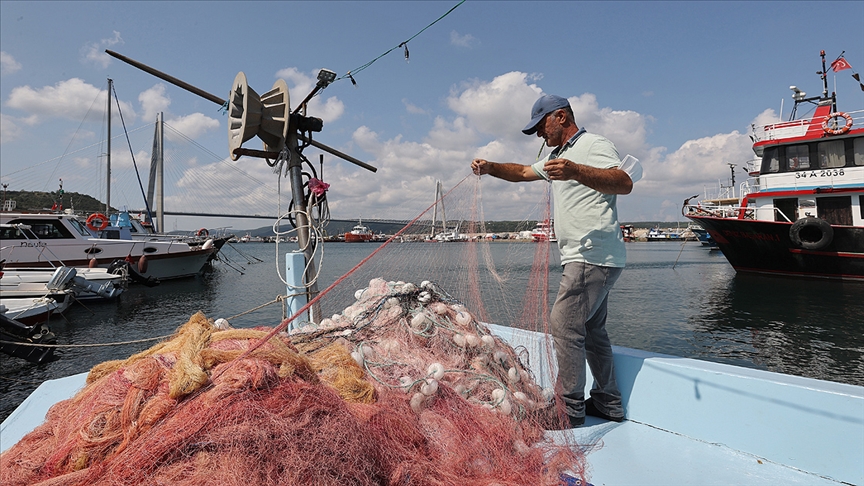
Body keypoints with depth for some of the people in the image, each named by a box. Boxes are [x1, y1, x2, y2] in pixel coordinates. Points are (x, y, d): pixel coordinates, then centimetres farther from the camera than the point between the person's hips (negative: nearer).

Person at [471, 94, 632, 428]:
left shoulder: (594, 145, -6)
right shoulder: (557, 156, 24)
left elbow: (625, 184, -22)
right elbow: (522, 172, 31)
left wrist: (575, 171, -36)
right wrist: (489, 167, 13)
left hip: (594, 256, -10)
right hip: (584, 259, 10)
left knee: (564, 325, -12)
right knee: (591, 329, 12)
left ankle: (570, 409, -4)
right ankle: (608, 403, 22)